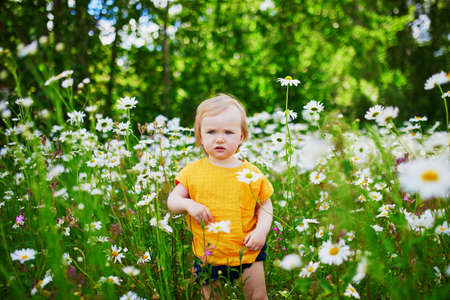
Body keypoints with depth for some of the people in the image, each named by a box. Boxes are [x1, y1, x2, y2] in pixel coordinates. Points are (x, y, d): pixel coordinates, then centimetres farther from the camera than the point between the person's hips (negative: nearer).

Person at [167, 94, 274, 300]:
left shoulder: (252, 173, -5)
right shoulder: (192, 171, -5)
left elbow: (265, 205, 4)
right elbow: (172, 200, 1)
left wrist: (261, 230, -11)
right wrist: (189, 204, -19)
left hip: (247, 252, 0)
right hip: (208, 255, 1)